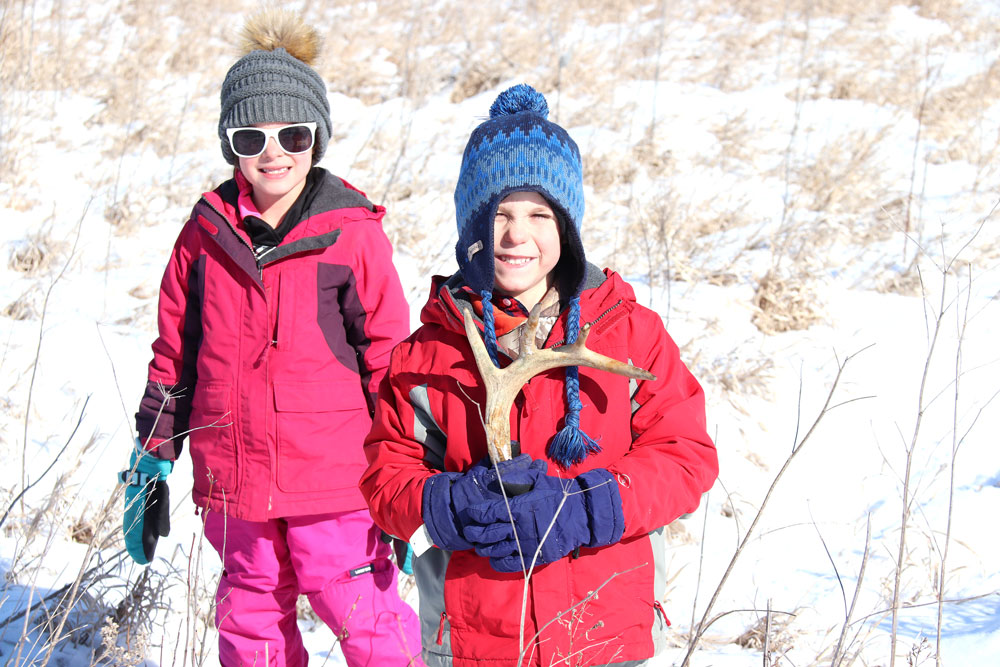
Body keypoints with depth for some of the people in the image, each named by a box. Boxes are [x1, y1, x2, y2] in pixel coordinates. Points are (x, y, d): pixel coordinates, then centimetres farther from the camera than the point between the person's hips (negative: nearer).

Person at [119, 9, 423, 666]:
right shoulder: (206, 232, 3)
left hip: (334, 482, -4)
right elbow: (174, 354, 11)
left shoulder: (355, 235, -7)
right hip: (232, 485, 4)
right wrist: (151, 459, 11)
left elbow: (390, 361, -2)